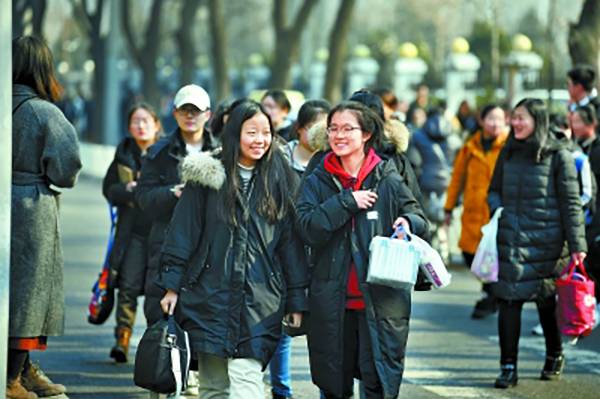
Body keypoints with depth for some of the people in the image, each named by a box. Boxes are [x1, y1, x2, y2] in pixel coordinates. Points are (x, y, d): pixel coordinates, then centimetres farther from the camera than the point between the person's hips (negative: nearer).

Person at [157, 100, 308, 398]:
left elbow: (290, 242, 9)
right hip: (210, 294, 0)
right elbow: (183, 234, 4)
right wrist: (172, 286, 0)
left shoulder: (278, 181, 7)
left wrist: (296, 300, 7)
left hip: (258, 302, 0)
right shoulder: (208, 175, 2)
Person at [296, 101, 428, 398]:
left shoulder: (388, 180, 3)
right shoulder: (317, 182, 5)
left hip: (381, 300, -2)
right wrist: (346, 202, -15)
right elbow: (308, 229, -8)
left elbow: (420, 221, 9)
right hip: (332, 302, 2)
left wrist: (407, 222, -13)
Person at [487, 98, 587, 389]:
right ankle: (508, 367, 0)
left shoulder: (558, 155, -5)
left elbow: (571, 203, -6)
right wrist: (497, 212, 0)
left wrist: (577, 245, -9)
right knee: (508, 300, -4)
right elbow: (494, 190, 21)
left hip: (545, 242, -3)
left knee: (547, 302, 8)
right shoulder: (509, 153, 9)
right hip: (511, 241, 3)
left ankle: (554, 356, 31)